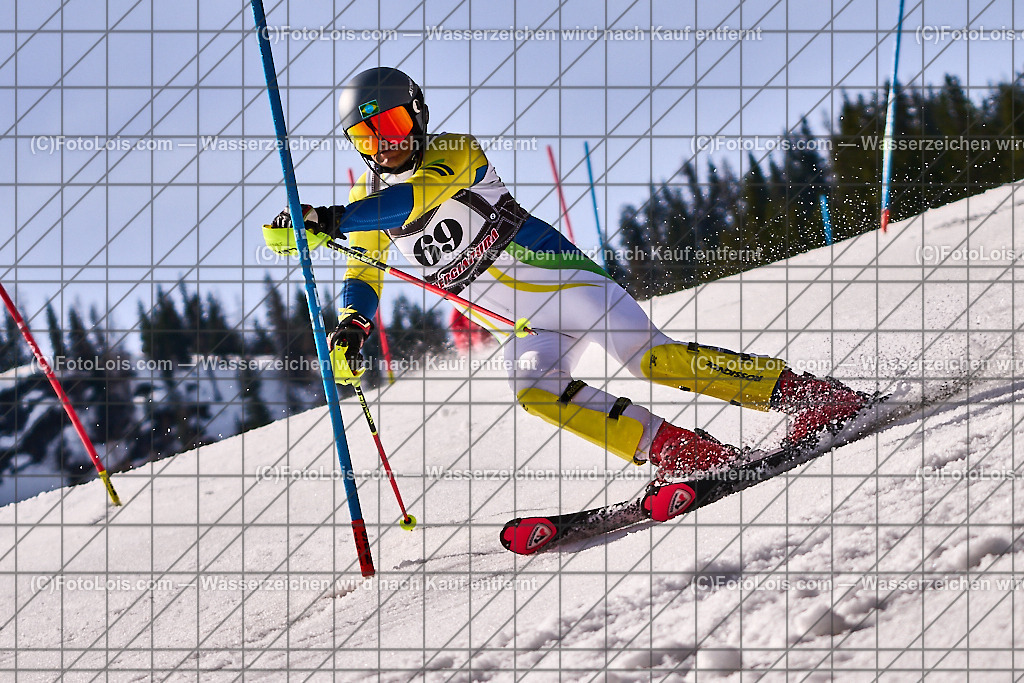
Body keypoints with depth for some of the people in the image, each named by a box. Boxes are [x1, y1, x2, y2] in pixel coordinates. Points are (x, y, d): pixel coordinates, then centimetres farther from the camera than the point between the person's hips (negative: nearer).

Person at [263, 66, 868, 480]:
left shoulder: (456, 153, -8)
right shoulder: (367, 200, 11)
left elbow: (414, 198, -27)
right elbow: (363, 274, 6)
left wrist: (331, 222, -37)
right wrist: (352, 327, -16)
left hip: (562, 276, -5)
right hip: (527, 327, 5)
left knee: (652, 357, -21)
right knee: (534, 391, -26)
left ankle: (804, 394, -13)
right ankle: (676, 453, -28)